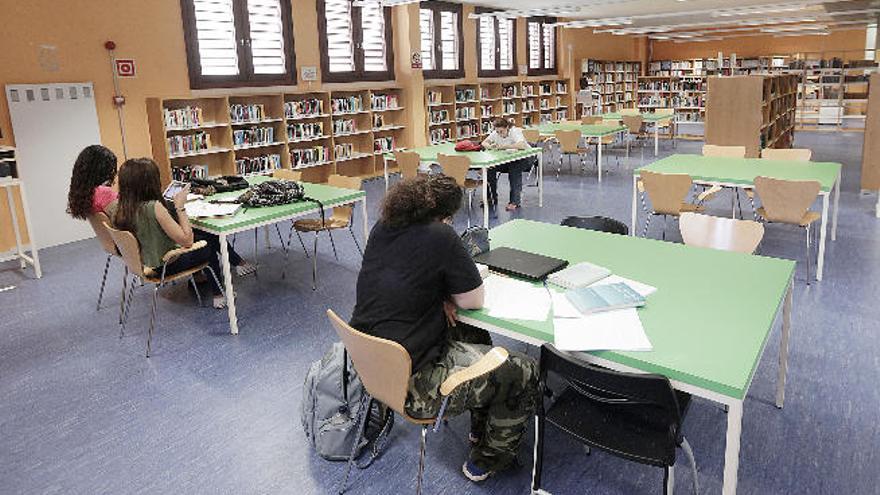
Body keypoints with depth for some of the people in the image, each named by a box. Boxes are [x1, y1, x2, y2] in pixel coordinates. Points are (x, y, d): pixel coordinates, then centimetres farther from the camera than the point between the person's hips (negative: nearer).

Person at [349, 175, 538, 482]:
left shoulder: (382, 228, 2)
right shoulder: (440, 236, -19)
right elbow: (474, 301, -10)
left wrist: (438, 297, 3)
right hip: (413, 387, -9)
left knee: (476, 337, 28)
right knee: (524, 373, 5)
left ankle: (479, 432, 41)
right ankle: (486, 462, 25)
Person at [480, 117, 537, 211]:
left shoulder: (515, 131, -23)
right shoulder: (495, 133, -6)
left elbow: (522, 145, -40)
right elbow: (484, 143, -2)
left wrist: (504, 146, -43)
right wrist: (490, 146, -25)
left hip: (525, 157, -5)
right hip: (508, 159, 5)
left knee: (514, 169, -36)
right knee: (490, 167, -18)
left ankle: (515, 201, -30)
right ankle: (492, 197, -5)